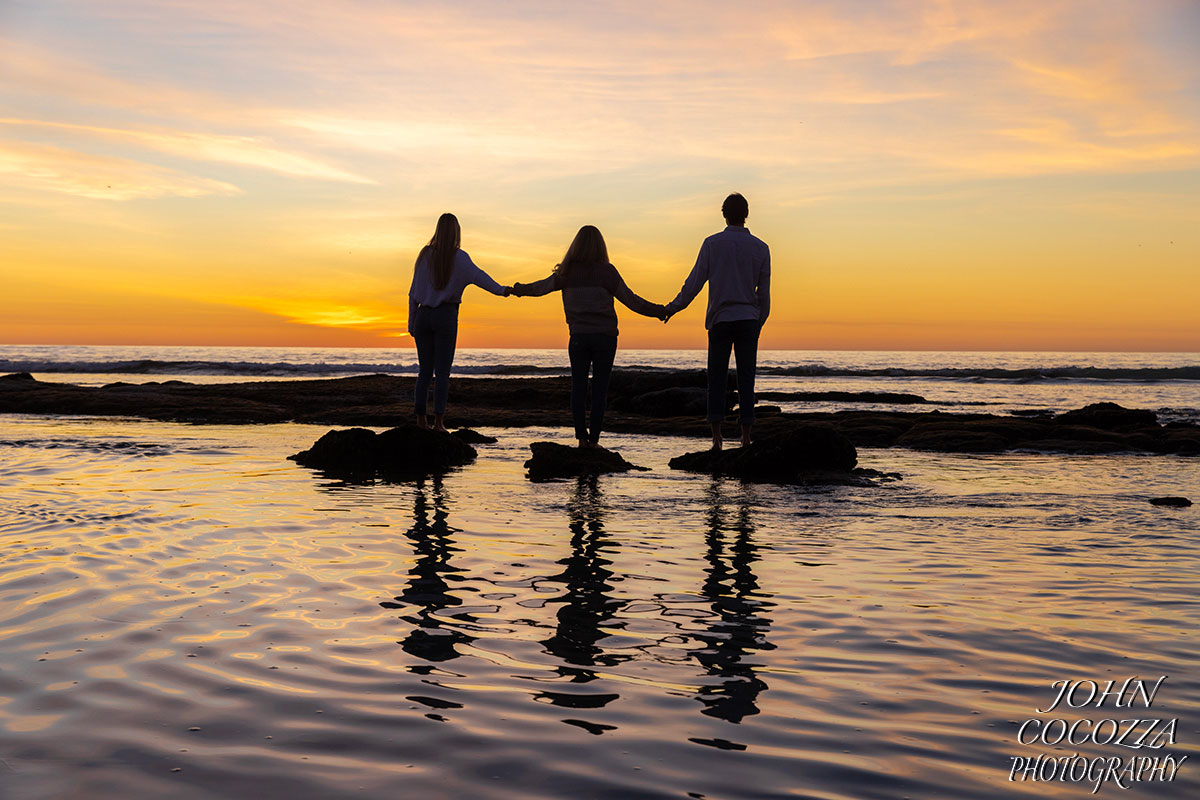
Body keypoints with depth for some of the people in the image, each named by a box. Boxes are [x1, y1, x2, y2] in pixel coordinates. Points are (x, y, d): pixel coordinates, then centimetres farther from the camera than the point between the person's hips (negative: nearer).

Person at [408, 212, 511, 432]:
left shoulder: (425, 255, 6)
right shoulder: (458, 257, -5)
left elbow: (414, 292, 8)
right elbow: (476, 275, -24)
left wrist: (411, 322, 13)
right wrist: (500, 290, -35)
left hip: (423, 315, 4)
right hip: (446, 316, -4)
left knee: (425, 370, 10)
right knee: (442, 372, 0)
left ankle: (421, 419, 8)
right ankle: (438, 421, -3)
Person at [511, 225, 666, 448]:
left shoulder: (567, 272, 1)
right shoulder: (606, 271, -6)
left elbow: (541, 286, 9)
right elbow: (629, 299, -7)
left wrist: (520, 290, 25)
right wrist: (656, 311, 1)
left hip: (578, 336, 2)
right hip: (605, 335, -2)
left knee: (578, 386, 8)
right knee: (600, 388, 2)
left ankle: (581, 436, 3)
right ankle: (593, 438, 0)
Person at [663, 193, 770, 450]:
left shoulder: (712, 244, -1)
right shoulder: (760, 248, 4)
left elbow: (695, 282, -1)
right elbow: (764, 293, 7)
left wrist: (673, 307, 11)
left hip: (719, 320, -1)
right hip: (748, 320, 1)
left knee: (716, 380, 2)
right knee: (746, 381, 3)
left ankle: (717, 437, -5)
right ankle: (746, 438, 1)